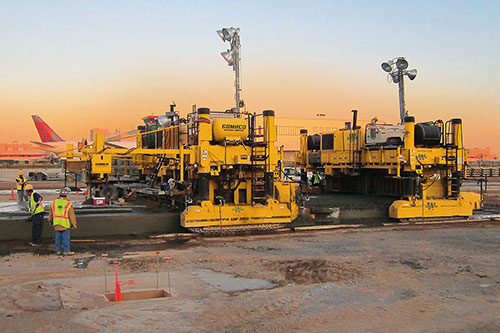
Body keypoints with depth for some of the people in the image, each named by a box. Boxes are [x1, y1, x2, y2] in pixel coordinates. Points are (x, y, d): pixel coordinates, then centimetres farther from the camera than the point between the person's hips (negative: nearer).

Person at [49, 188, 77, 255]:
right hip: (65, 224, -4)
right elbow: (71, 215, -4)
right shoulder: (68, 204, -8)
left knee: (58, 237, 11)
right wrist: (74, 224, 5)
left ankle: (58, 250, 16)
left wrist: (51, 221, 32)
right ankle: (66, 251, 2)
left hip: (56, 224, 5)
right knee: (65, 237, 0)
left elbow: (51, 213, 17)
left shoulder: (54, 203, 5)